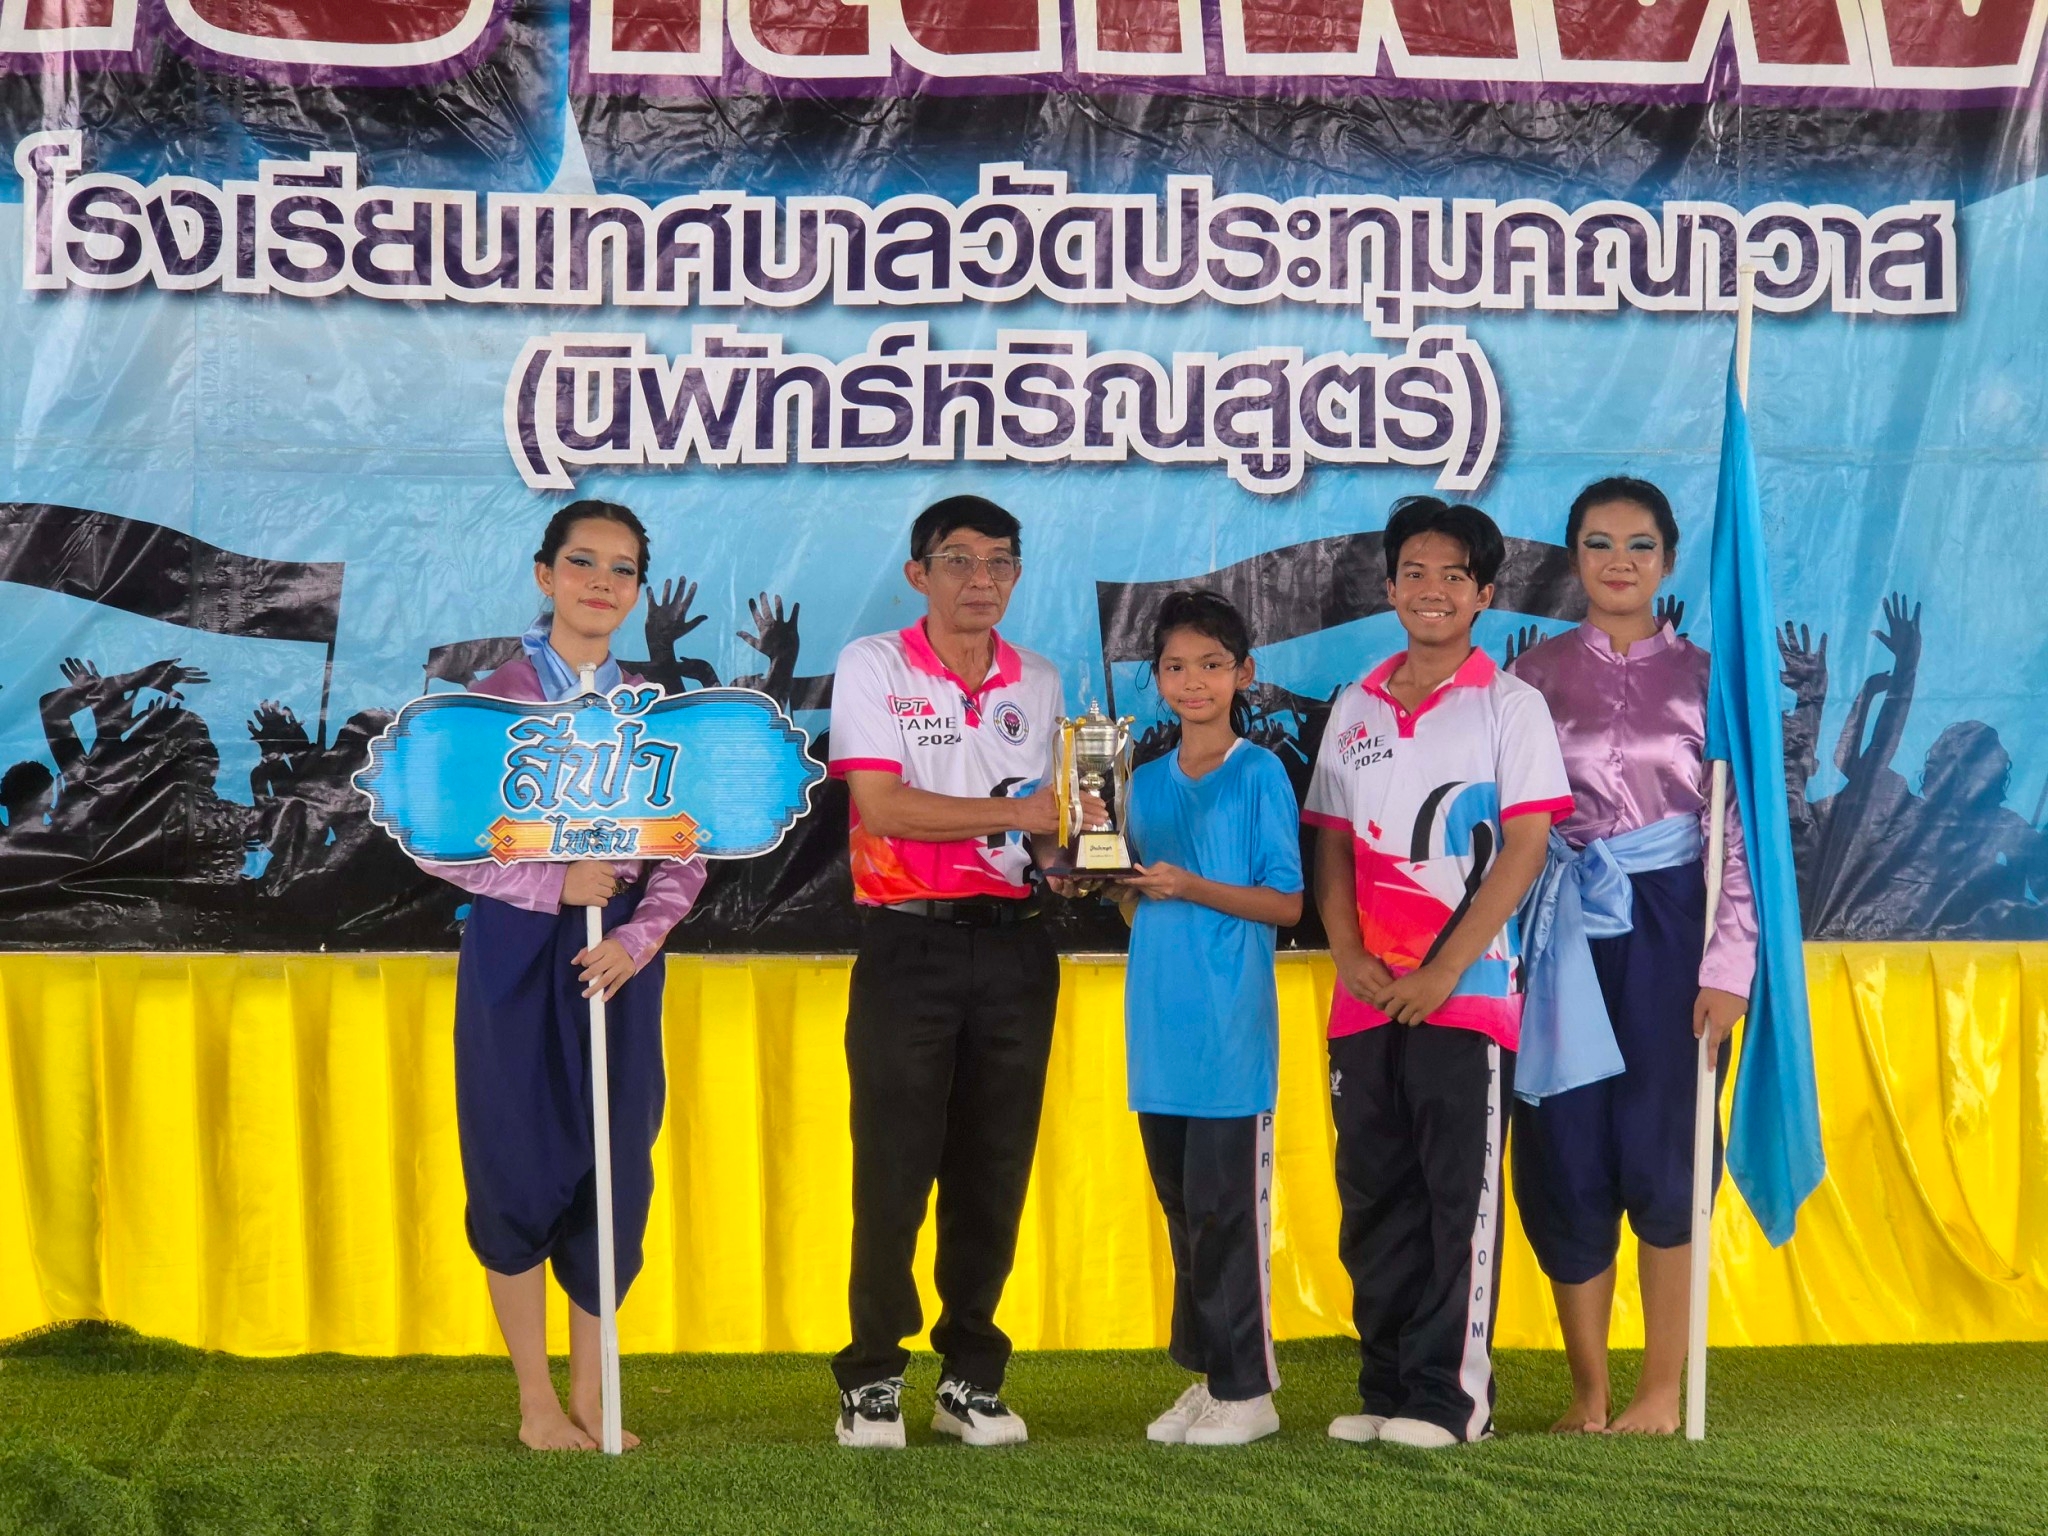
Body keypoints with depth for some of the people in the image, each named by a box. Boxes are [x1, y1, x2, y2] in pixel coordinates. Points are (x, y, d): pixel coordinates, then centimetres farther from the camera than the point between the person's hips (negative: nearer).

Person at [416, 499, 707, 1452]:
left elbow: (688, 854, 4)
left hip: (620, 963, 2)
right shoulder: (492, 702, -1)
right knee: (520, 1176, 2)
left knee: (614, 1179, 4)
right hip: (514, 954, -2)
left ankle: (590, 1401, 17)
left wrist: (635, 939, -12)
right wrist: (554, 882, -14)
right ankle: (537, 1404, 15)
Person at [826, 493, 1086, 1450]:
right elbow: (885, 805, -11)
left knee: (995, 1171, 6)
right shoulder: (874, 668, 0)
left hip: (1013, 947, 4)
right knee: (893, 1171, -2)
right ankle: (872, 1381, 9)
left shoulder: (1041, 685, 13)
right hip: (909, 945, -4)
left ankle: (971, 1378, 17)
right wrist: (1012, 812, -15)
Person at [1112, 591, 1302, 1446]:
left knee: (1225, 1206, -4)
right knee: (1180, 1205, 11)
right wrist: (1116, 885, -1)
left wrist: (1190, 887, -18)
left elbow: (1287, 903, -7)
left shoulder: (1260, 774, -3)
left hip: (1230, 1028, -6)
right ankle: (1207, 1373, 21)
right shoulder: (1147, 780, 14)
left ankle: (1246, 1387, 5)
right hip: (1159, 1024, 6)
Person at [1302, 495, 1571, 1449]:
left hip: (1466, 995, -4)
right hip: (1362, 998, 5)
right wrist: (1353, 960, -3)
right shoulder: (1354, 708, 13)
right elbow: (1331, 846, 13)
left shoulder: (1510, 707, 0)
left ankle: (1450, 1396, 3)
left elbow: (1523, 851, -7)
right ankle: (1384, 1387, 17)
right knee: (1374, 1196, 8)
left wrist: (1441, 974, -13)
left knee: (1459, 1197, -3)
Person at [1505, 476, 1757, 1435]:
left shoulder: (1700, 677, 5)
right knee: (1564, 1153, 1)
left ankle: (1662, 1391, 8)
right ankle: (1588, 1391, 13)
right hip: (1561, 934, 1)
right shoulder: (1531, 677, 8)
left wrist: (1727, 967, -6)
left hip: (1666, 931, -1)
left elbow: (1737, 831, 2)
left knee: (1661, 1155, -3)